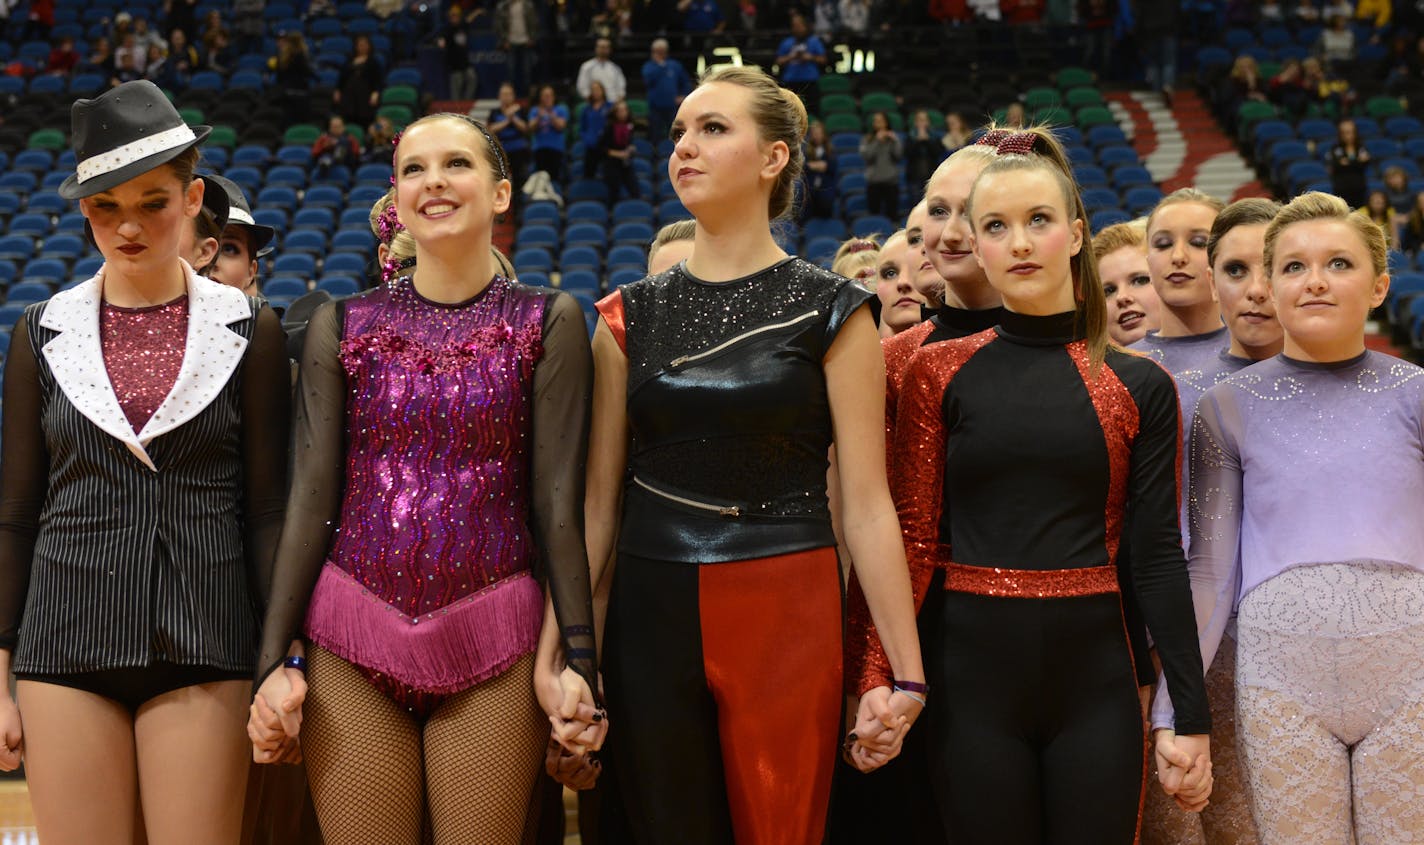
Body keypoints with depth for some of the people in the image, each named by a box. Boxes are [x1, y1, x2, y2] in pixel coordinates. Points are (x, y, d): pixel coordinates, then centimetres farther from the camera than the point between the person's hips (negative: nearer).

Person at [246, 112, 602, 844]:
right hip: (353, 643, 1)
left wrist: (574, 658, -5)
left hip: (493, 646, -1)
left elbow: (558, 499, 0)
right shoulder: (343, 325, 7)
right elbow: (311, 500, 5)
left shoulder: (546, 322, 3)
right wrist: (276, 659, 1)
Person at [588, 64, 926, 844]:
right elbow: (598, 497, 6)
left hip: (788, 615, -2)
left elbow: (866, 503, -4)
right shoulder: (630, 316, 7)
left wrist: (905, 672, -7)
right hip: (651, 614, 2)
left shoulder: (828, 311, 0)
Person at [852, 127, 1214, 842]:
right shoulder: (939, 372, 3)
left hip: (1094, 675, 1)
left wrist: (1192, 716, -1)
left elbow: (1158, 558, 3)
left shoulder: (1138, 388, 4)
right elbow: (912, 537, -1)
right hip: (974, 671, 0)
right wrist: (875, 678, -11)